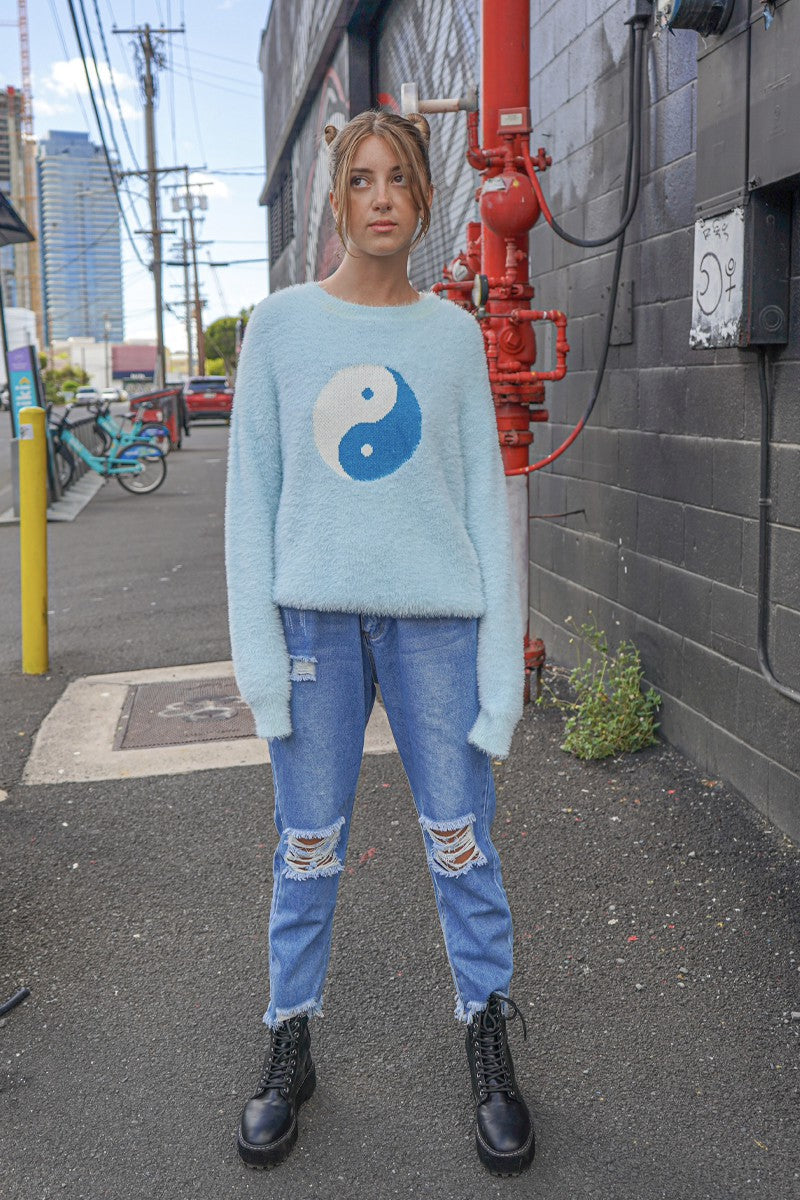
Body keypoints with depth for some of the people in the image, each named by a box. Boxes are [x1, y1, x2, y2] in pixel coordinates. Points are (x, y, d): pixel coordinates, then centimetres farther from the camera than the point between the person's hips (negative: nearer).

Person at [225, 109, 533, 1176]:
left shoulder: (454, 332, 8)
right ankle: (291, 1046, 26)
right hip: (316, 616, 0)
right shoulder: (282, 325, 5)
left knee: (462, 846, 4)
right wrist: (259, 646, -4)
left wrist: (502, 651, -1)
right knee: (308, 849, 7)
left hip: (436, 618, 1)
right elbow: (252, 491, 4)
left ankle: (489, 1043, 23)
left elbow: (483, 494, 6)